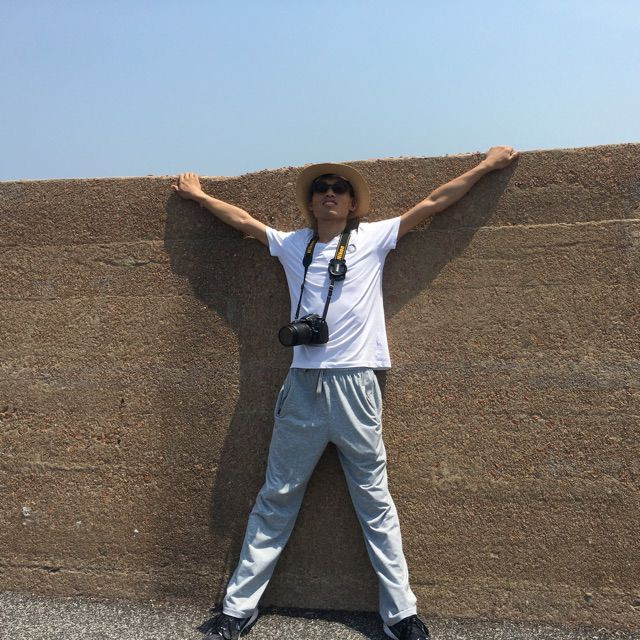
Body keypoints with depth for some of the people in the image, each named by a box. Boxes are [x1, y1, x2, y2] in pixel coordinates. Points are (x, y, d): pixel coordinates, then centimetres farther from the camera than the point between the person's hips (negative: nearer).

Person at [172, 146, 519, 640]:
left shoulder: (374, 238, 7)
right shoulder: (291, 244, 13)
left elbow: (433, 203, 10)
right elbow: (242, 220, 26)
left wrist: (487, 164, 14)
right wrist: (199, 195, 37)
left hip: (355, 385, -2)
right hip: (303, 385, 2)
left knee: (375, 502, 6)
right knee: (275, 501, 9)